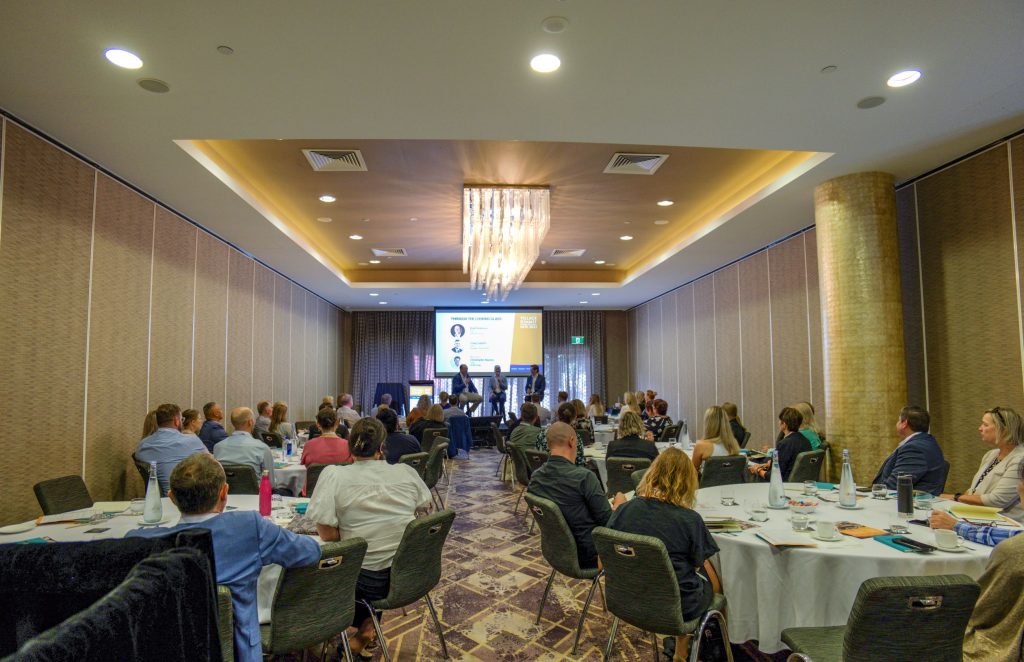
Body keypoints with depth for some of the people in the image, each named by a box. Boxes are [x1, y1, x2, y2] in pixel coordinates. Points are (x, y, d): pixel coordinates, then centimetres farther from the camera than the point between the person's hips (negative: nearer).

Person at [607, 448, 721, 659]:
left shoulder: (623, 511, -10)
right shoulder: (690, 520, -19)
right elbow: (714, 583, -10)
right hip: (677, 608, -4)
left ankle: (681, 650, 22)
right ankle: (681, 652, 31)